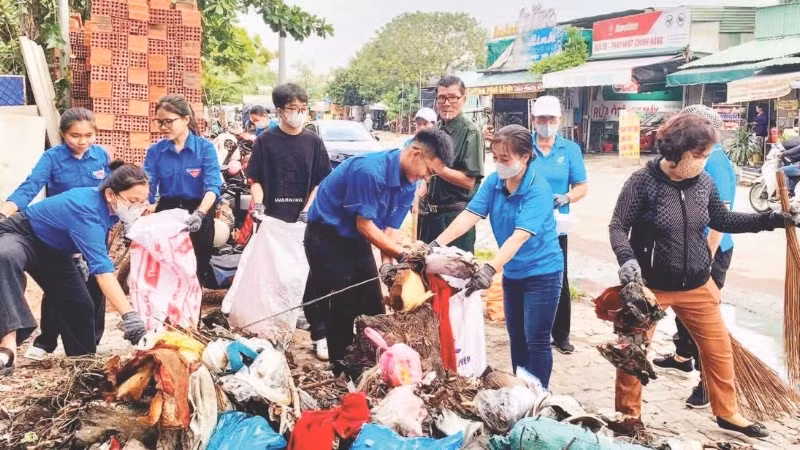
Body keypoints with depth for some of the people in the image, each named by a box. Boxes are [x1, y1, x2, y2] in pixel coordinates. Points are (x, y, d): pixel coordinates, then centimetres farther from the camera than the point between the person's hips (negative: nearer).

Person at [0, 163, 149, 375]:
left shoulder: (108, 205, -13)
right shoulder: (87, 211, -39)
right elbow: (102, 270, -50)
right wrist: (130, 317, -57)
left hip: (53, 249, 9)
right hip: (20, 236, -9)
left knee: (80, 306, 3)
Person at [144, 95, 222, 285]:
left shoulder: (205, 148, -10)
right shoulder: (155, 151, -1)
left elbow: (212, 187, -20)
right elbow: (147, 187, -7)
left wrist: (199, 214, -38)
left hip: (198, 219, -2)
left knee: (195, 274, 12)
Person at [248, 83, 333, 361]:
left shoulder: (313, 142, 3)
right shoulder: (266, 141, 1)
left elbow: (321, 182, 4)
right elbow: (256, 180, 4)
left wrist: (307, 211, -7)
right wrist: (258, 205, -12)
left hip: (305, 220, 0)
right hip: (273, 220, 0)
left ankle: (320, 335, 6)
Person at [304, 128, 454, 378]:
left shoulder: (408, 184, -3)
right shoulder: (370, 170, -30)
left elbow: (391, 230, -2)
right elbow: (365, 226, -25)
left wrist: (388, 265, -13)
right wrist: (401, 254, -20)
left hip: (357, 241, 8)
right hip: (327, 238, -8)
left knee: (373, 307, 7)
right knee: (344, 309, -6)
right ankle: (340, 371, 9)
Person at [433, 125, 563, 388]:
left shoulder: (538, 190, -23)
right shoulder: (494, 182, -6)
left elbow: (519, 236, -34)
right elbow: (469, 215, -13)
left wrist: (490, 269, -44)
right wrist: (437, 244, -27)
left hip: (542, 272, -6)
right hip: (512, 272, 7)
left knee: (536, 340, -1)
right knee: (516, 337, 17)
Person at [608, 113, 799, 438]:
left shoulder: (703, 182, -2)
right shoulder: (643, 182, -16)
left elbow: (722, 220, 11)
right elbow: (617, 227, -14)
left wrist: (772, 220, 5)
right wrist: (627, 258, -32)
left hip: (697, 286, 5)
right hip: (650, 287, -4)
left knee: (719, 349, 14)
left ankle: (727, 413, 35)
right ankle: (629, 417, 26)